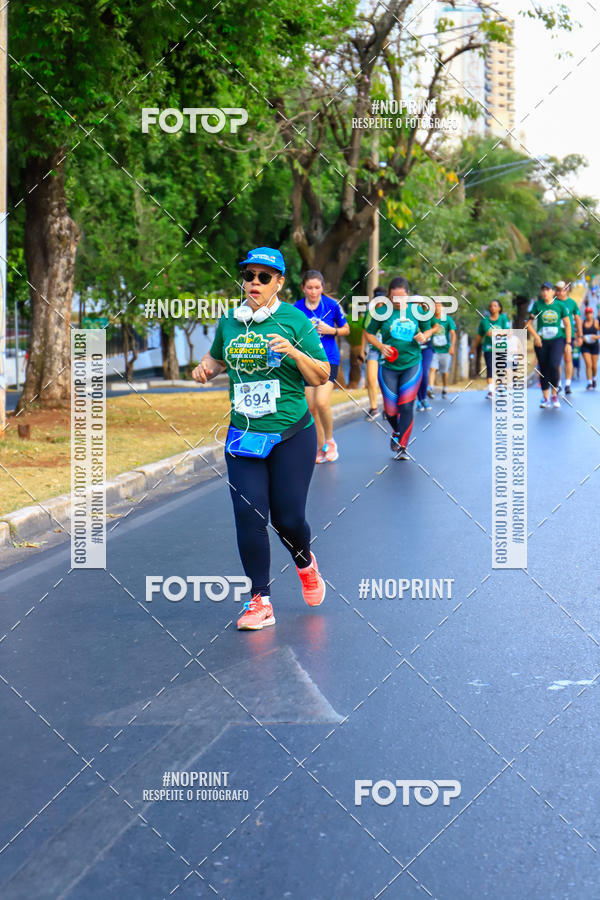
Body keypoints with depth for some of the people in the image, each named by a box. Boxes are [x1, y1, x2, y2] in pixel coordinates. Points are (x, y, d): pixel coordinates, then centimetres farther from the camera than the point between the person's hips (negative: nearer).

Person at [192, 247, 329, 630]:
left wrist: (295, 353, -19)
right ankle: (260, 601, 4)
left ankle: (305, 563, 36)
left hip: (292, 436, -3)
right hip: (243, 436, 3)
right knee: (249, 514, -6)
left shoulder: (294, 320, -4)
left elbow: (322, 376, -2)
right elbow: (217, 357, 27)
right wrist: (206, 368, 4)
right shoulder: (229, 322, 7)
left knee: (288, 518, 0)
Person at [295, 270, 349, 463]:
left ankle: (330, 442, 3)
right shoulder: (296, 308, 0)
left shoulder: (332, 305, -4)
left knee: (322, 402, -19)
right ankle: (320, 447, 18)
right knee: (311, 407, 2)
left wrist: (332, 330, -10)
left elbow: (346, 329, 8)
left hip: (328, 359, -3)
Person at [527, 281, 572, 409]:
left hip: (557, 340, -1)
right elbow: (529, 323, 3)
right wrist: (535, 336, -12)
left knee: (554, 366, -19)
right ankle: (545, 398, 15)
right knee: (543, 369, 3)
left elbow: (567, 325, 7)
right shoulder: (537, 305, 2)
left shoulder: (560, 305, 2)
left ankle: (555, 395, -1)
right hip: (541, 342, 2)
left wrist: (568, 343, 2)